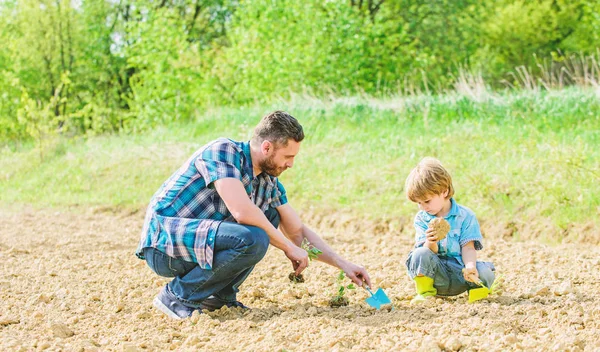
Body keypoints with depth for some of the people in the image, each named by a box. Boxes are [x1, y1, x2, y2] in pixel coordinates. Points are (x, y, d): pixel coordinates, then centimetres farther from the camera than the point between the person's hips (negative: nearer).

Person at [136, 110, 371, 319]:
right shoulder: (223, 151, -18)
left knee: (270, 217, 8)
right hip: (163, 242, -9)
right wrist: (289, 248, -19)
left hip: (198, 242, 9)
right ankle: (178, 295, -12)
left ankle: (220, 294, 5)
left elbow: (298, 231, 16)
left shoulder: (268, 183, 7)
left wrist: (344, 264, 8)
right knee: (253, 239, -28)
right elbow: (241, 211, -29)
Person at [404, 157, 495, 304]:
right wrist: (430, 242, -32)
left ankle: (475, 288, 5)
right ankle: (425, 293, -7)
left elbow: (468, 248, -7)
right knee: (420, 254, -30)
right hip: (435, 272, 1)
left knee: (486, 273, -31)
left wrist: (470, 266, -29)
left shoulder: (465, 216, 0)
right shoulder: (421, 218, 4)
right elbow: (429, 252, -7)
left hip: (459, 272, -1)